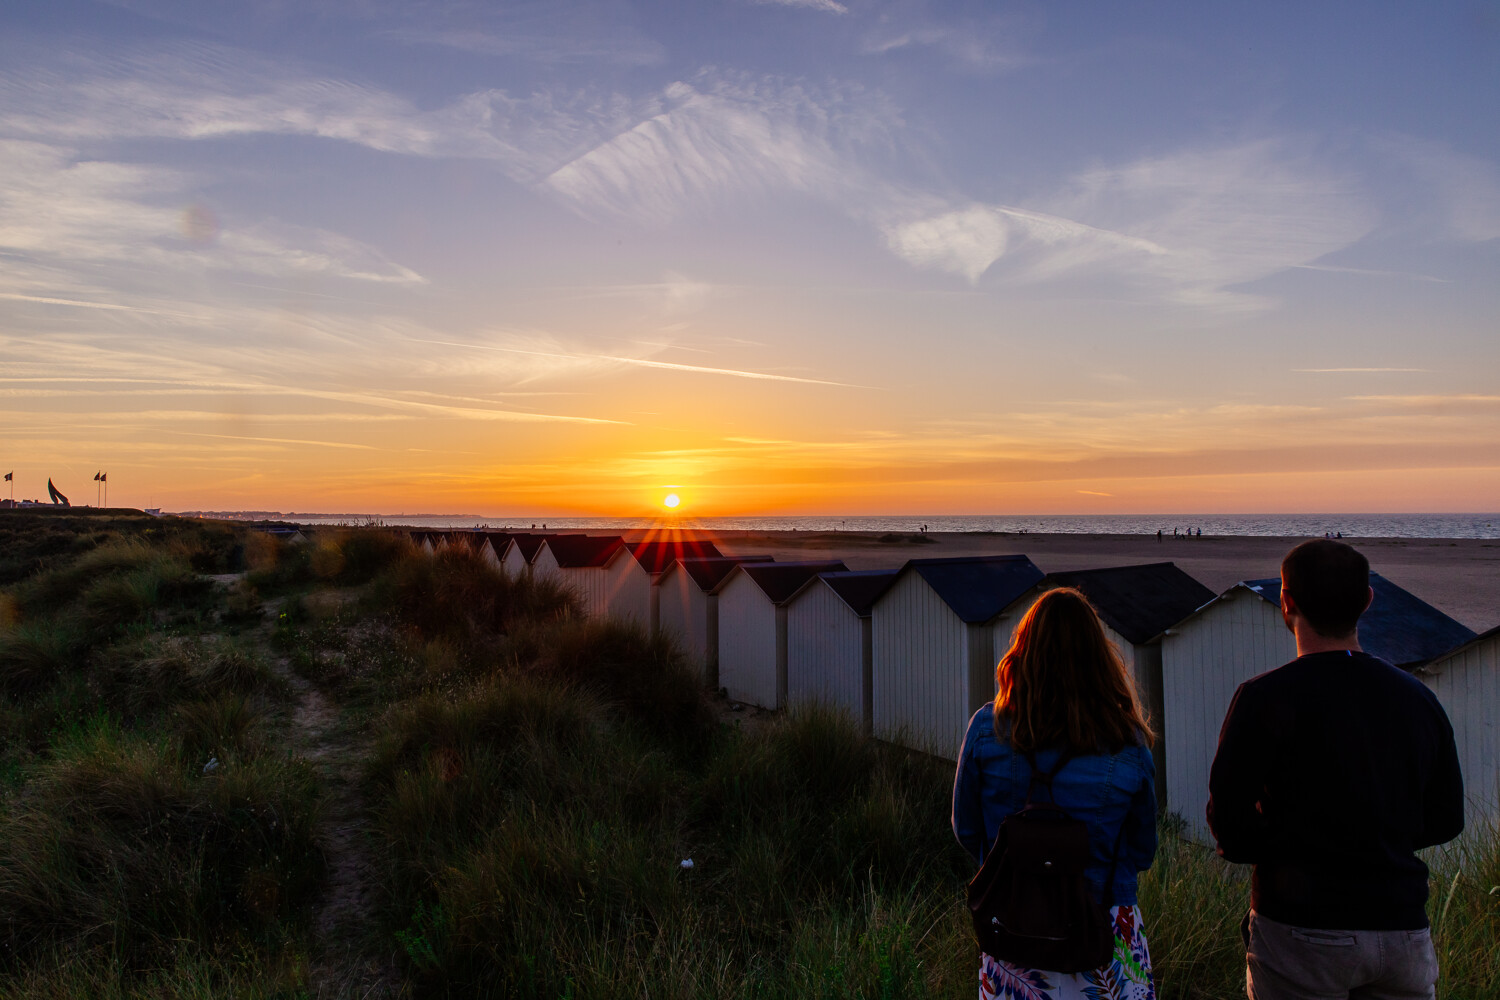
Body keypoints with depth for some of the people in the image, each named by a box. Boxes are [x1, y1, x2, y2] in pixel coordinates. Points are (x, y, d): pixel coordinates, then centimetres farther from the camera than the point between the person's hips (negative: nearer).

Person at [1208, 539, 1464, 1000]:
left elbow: (1229, 820, -15)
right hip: (1403, 928, 5)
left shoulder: (1265, 698, -14)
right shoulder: (1419, 698, 3)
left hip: (1302, 932, -4)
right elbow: (1446, 819, 11)